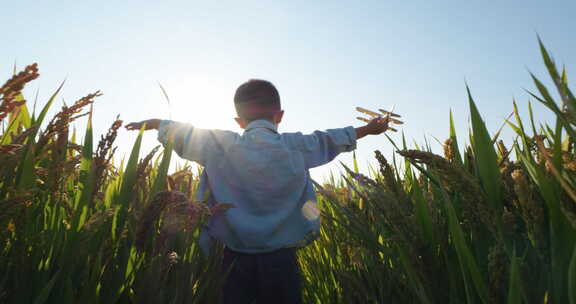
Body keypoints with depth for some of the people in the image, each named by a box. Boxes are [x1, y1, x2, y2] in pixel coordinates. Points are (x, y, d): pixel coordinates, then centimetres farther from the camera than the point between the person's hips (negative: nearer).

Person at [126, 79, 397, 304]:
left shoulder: (220, 145, -4)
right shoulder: (296, 147, -2)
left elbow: (183, 134, 13)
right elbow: (329, 140, 14)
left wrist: (156, 124, 34)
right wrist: (367, 129, 33)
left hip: (236, 259, 0)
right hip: (281, 260, 1)